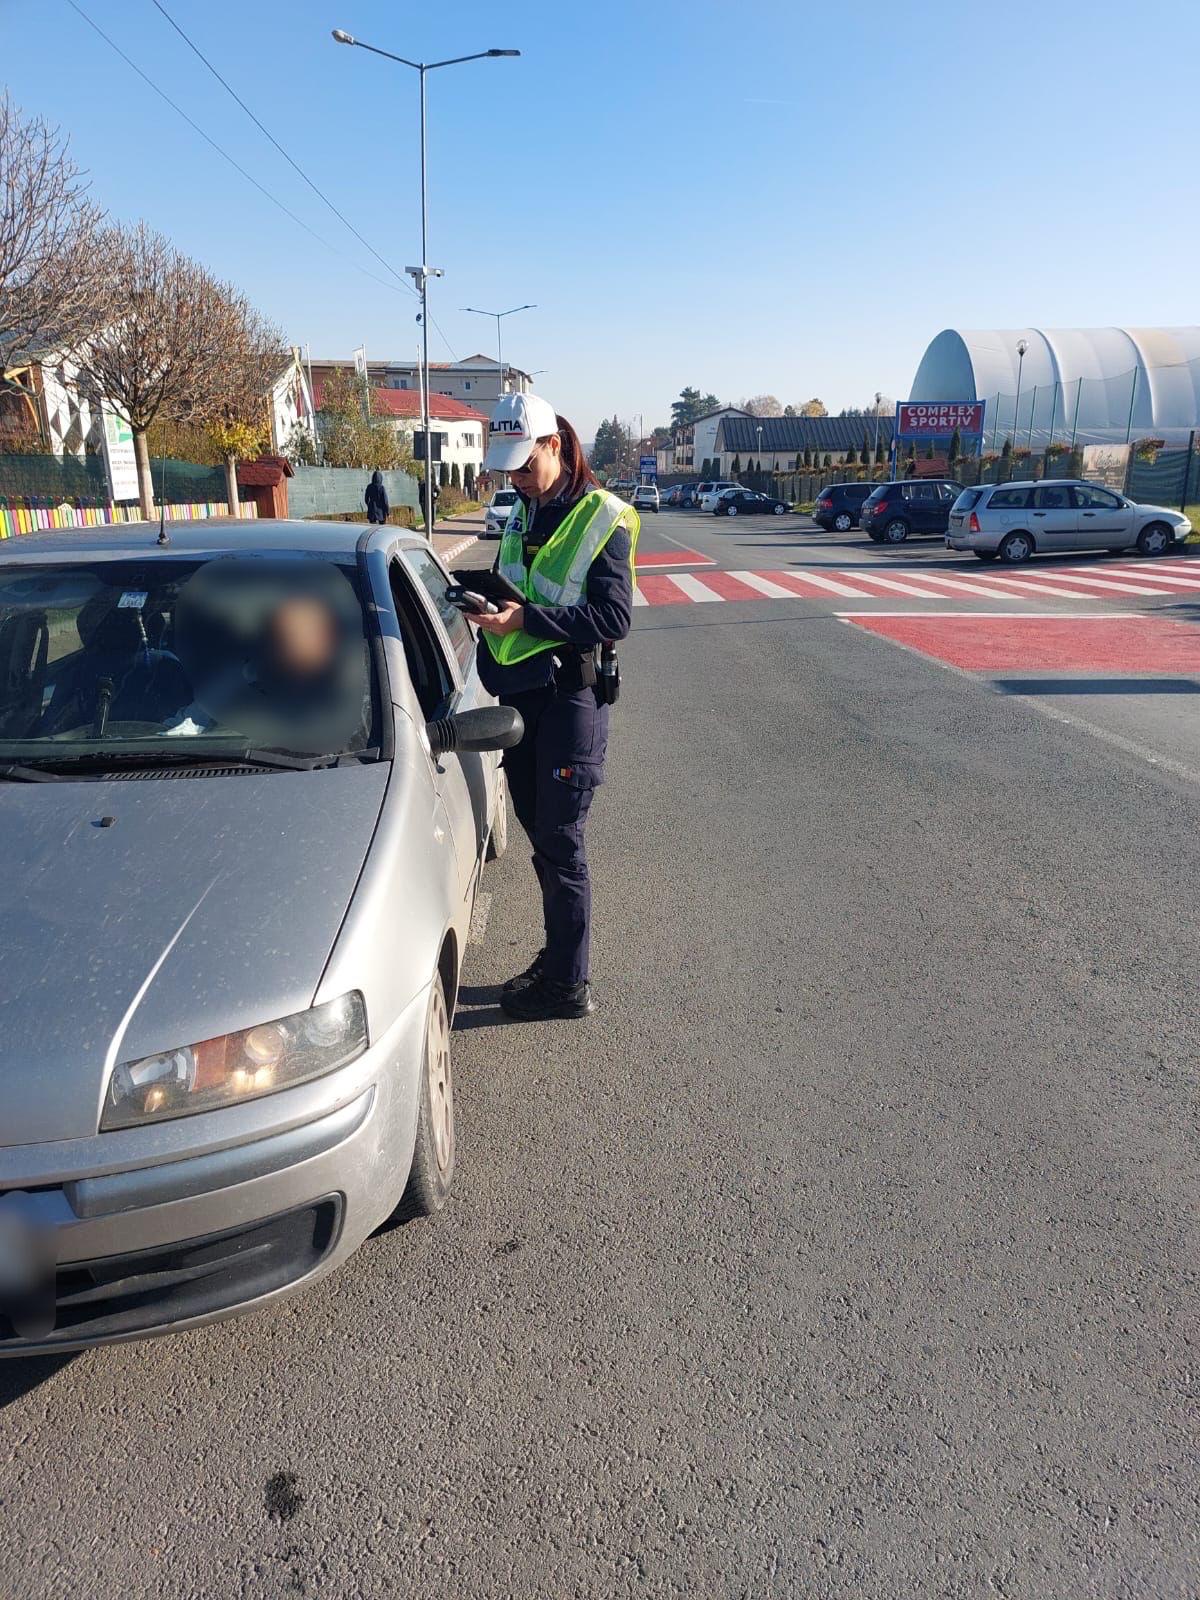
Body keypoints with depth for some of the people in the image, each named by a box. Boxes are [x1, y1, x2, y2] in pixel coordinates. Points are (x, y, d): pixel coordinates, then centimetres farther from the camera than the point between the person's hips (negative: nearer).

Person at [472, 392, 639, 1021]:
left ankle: (569, 985, 10)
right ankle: (557, 954, 31)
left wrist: (527, 619, -25)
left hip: (571, 697, -8)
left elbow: (613, 619, -18)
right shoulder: (522, 512, 12)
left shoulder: (603, 518, -11)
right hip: (520, 693, 8)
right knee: (539, 832, 15)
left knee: (560, 844, -2)